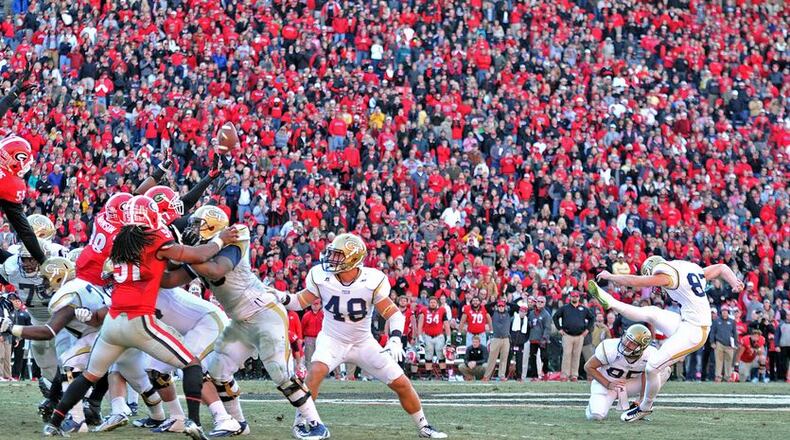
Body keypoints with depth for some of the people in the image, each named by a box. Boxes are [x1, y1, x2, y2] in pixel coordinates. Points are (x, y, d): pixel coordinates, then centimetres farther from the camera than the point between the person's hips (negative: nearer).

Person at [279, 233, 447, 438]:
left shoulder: (372, 281, -21)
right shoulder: (321, 277, -16)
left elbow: (393, 313, -16)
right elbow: (301, 301, -2)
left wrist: (395, 340, -32)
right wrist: (283, 298, -23)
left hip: (363, 342, 1)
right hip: (332, 340, 0)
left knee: (401, 383, 0)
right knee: (316, 372, -32)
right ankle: (300, 421, -17)